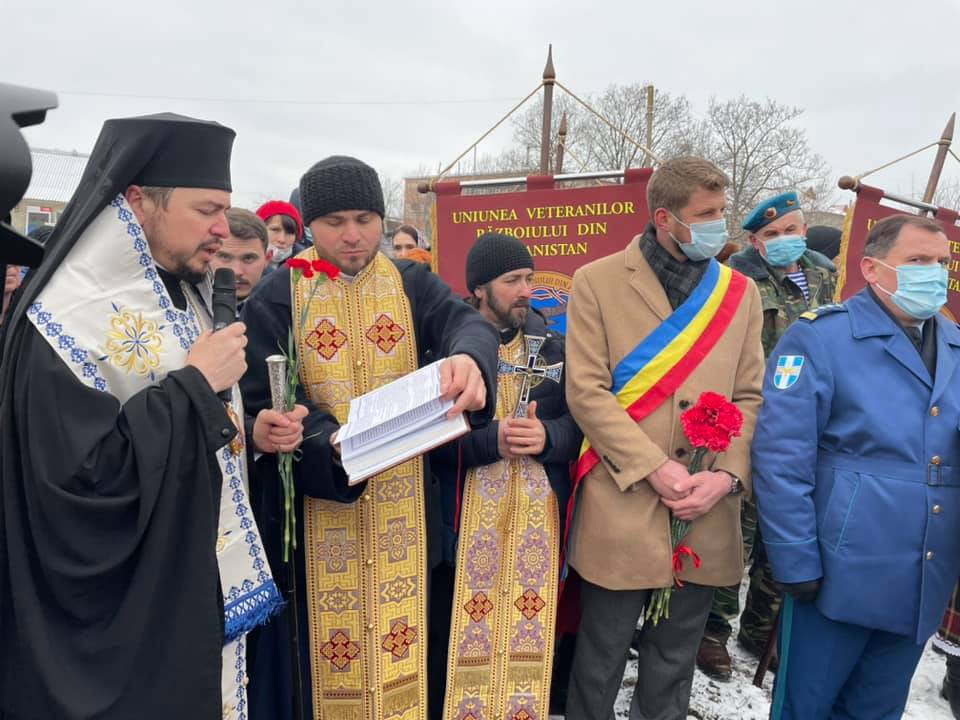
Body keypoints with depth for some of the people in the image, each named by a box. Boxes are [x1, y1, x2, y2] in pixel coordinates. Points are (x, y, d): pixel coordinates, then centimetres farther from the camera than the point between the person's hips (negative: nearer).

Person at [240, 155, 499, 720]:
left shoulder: (413, 284, 2)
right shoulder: (277, 297, -4)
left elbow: (466, 321, -17)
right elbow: (263, 402, -11)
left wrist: (469, 360, -41)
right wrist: (330, 445, -29)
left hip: (404, 505, 2)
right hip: (314, 503, -2)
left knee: (403, 640, 16)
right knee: (323, 646, 11)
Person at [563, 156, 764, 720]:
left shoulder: (741, 292, 8)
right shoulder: (598, 282, -4)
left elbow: (751, 397, 6)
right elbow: (587, 392, -9)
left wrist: (728, 475, -9)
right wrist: (655, 468, -15)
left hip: (706, 516, 4)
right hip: (622, 509, -3)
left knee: (675, 662, 19)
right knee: (601, 658, 12)